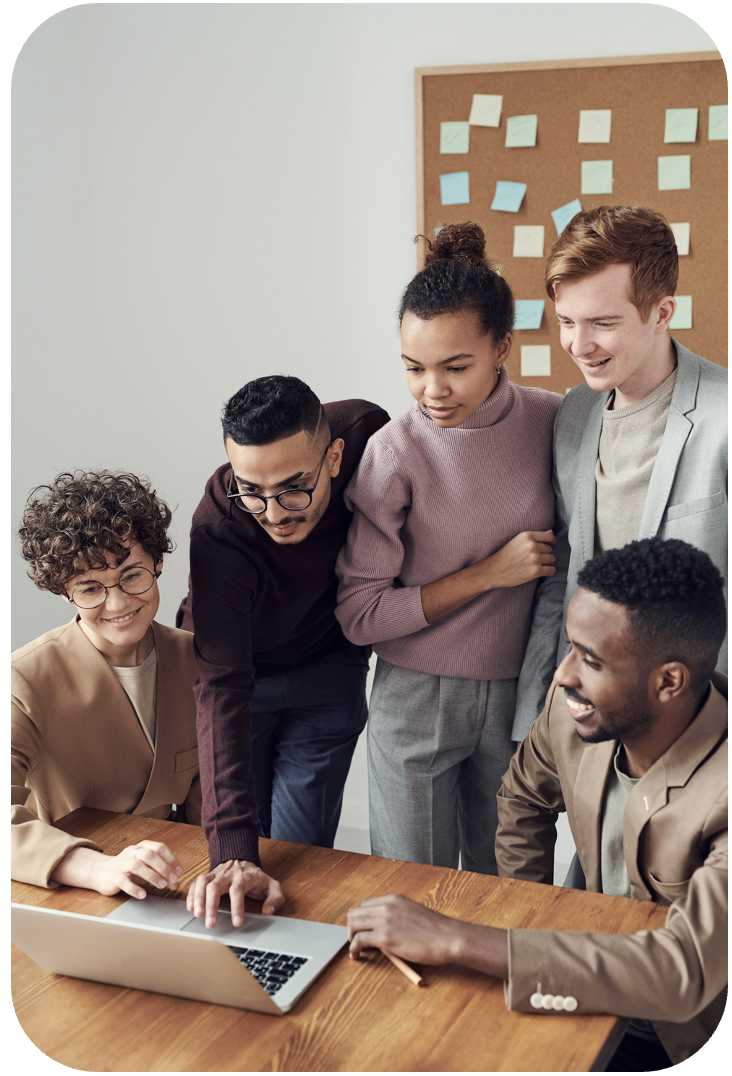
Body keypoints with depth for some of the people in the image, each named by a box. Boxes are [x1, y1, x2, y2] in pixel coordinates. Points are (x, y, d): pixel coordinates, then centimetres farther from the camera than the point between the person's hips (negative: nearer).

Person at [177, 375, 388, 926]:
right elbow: (222, 688, -42)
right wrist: (232, 850, -50)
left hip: (328, 665, 2)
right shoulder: (219, 534, -38)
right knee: (241, 852, 8)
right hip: (241, 661, -2)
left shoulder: (364, 431, -29)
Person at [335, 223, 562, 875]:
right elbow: (359, 616, -12)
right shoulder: (394, 453, -14)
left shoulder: (552, 422, -5)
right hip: (417, 699, -2)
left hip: (519, 694, 3)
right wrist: (488, 573, -16)